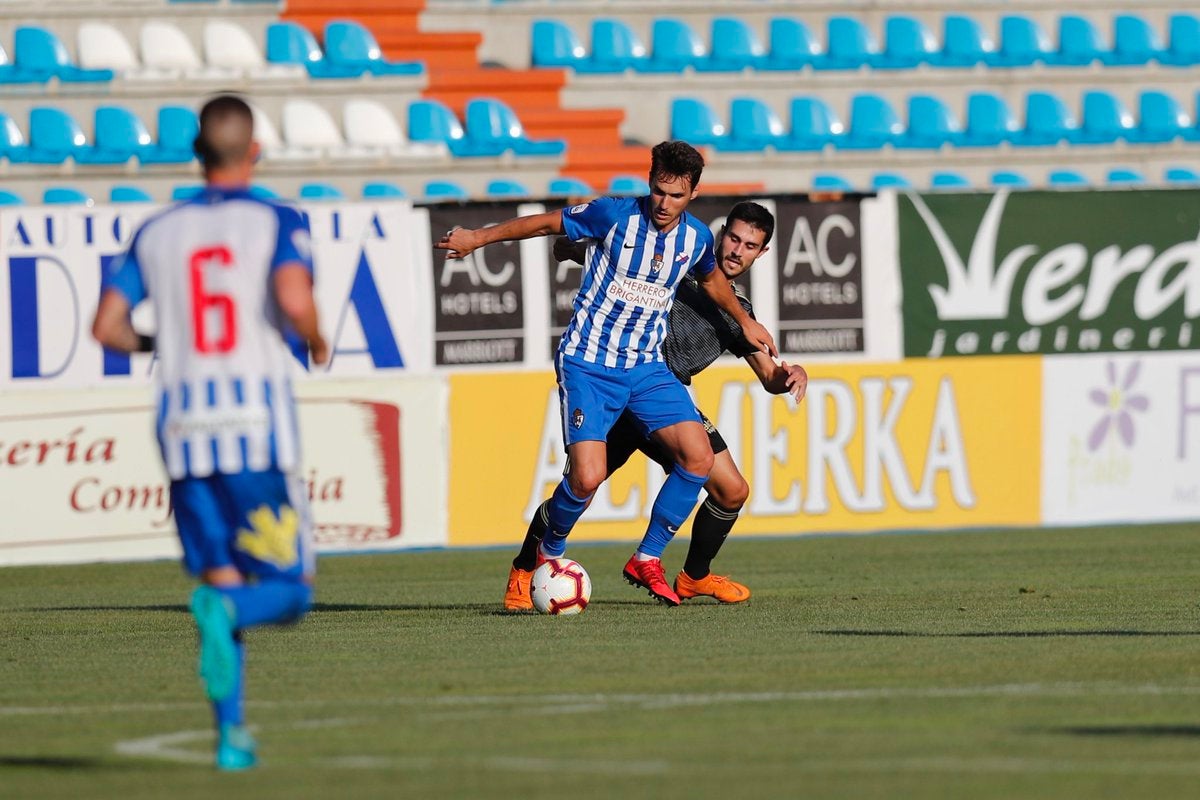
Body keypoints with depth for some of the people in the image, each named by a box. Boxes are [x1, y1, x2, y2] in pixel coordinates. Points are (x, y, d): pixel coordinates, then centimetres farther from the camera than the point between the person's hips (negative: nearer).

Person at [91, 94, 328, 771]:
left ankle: (232, 734, 0)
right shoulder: (277, 222, 2)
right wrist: (316, 343, 4)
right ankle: (226, 612, -30)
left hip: (185, 431, 4)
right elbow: (294, 297, -17)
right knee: (288, 591, 4)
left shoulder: (158, 233, 13)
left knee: (222, 583, 12)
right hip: (259, 423, -4)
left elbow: (107, 326, 5)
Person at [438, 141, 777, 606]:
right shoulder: (615, 215, -14)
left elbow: (710, 278, 25)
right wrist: (478, 238, 3)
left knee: (698, 456, -14)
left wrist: (744, 322, 35)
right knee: (587, 477, -20)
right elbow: (549, 223, 0)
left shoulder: (697, 238, 1)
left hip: (646, 366, 5)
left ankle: (647, 560, 4)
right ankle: (549, 552, 12)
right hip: (588, 363, -5)